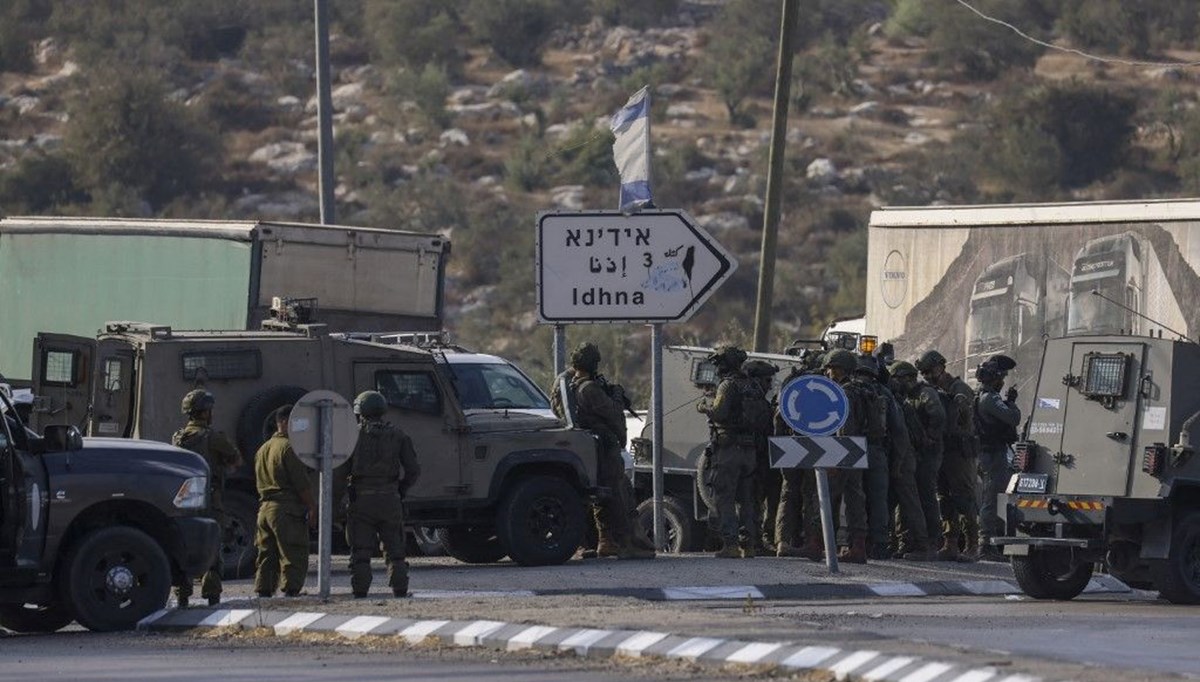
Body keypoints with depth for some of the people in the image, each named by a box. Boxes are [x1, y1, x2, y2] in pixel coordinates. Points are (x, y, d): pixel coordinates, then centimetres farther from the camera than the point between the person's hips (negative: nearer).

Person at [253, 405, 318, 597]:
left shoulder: (263, 449, 18)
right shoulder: (289, 447, -10)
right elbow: (302, 483, -15)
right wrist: (312, 508, -11)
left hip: (265, 508, 8)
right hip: (288, 509, -8)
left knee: (267, 557, 11)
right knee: (294, 557, -5)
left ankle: (263, 592, 9)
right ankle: (290, 591, -11)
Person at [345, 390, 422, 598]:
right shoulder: (398, 436, 4)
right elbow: (413, 470, 2)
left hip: (361, 500, -2)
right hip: (390, 500, 2)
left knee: (361, 551, 3)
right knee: (394, 549, 10)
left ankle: (360, 590, -1)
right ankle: (400, 589, 4)